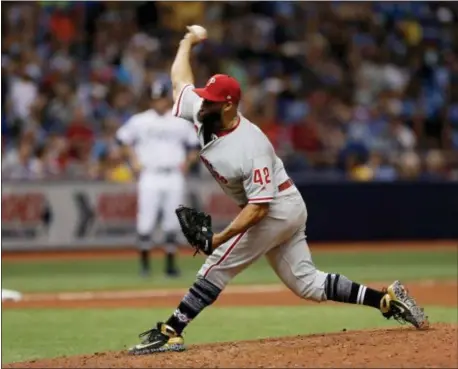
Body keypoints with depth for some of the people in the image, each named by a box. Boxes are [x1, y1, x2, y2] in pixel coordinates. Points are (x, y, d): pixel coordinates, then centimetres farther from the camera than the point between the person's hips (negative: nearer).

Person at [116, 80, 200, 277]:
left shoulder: (181, 122, 9)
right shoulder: (139, 121, 4)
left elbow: (193, 145, 15)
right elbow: (124, 139, 12)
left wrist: (187, 163, -1)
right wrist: (134, 161, 0)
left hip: (174, 177, 2)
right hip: (150, 177, -2)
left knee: (172, 224, 1)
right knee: (146, 222, -8)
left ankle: (170, 264, 10)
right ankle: (144, 263, 5)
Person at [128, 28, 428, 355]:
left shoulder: (251, 147, -32)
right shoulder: (202, 114, -9)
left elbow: (259, 207, -32)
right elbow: (180, 80, 9)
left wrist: (220, 238, -38)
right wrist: (188, 43, 24)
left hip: (277, 211, -9)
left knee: (217, 267, -9)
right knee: (306, 283, 10)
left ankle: (169, 333, -7)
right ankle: (389, 300, 10)